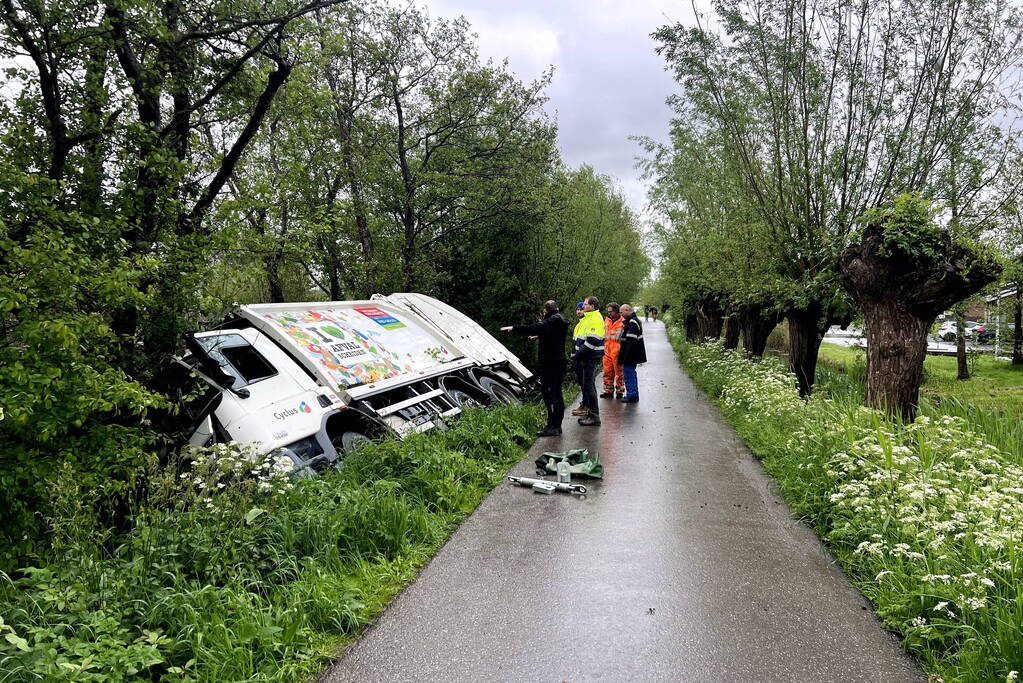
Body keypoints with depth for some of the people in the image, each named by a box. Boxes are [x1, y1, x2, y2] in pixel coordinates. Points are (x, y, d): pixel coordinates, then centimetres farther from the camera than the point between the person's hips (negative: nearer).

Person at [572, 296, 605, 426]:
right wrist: (577, 353, 14)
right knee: (588, 385, 15)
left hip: (591, 358, -10)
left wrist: (578, 354, -18)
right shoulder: (586, 318, 18)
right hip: (585, 358, 10)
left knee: (588, 386, -8)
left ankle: (594, 416, -4)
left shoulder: (595, 319, -15)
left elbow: (592, 341, -23)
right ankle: (591, 413, 23)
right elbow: (578, 337, 26)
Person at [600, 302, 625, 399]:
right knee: (607, 372, 10)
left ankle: (620, 391, 14)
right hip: (607, 351, 6)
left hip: (617, 352, -6)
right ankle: (608, 391, 18)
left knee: (619, 372, 3)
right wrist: (604, 347, 21)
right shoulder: (607, 320, 12)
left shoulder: (623, 322, -8)